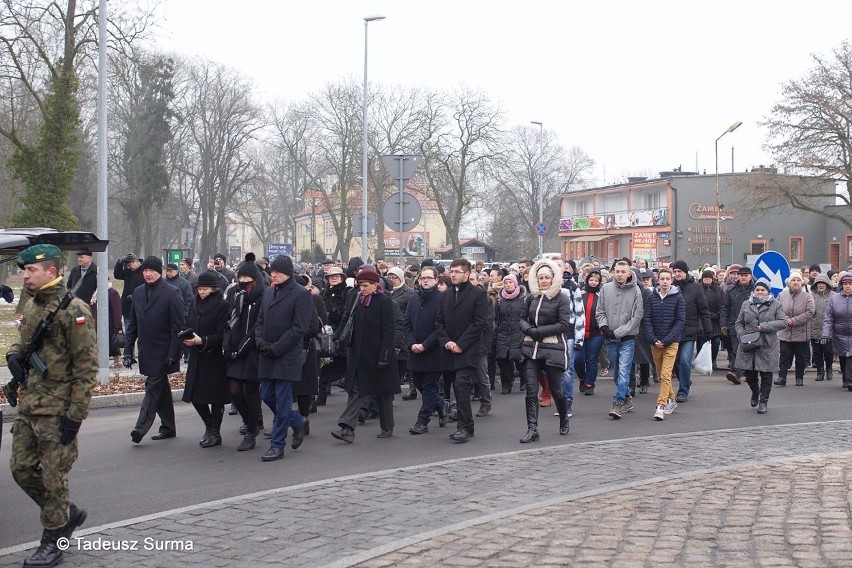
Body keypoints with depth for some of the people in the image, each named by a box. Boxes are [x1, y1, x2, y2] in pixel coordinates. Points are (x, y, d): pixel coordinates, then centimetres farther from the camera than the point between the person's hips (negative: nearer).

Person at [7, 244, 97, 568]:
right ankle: (67, 514, 31)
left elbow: (87, 367, -15)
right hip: (28, 405, 8)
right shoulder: (31, 307, 11)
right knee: (22, 470, 12)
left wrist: (76, 414, -18)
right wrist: (14, 355, 2)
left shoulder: (74, 311, -14)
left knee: (53, 477, 1)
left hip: (57, 410, -8)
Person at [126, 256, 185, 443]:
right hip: (146, 352, 6)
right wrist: (128, 351, 8)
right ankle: (168, 427, 21)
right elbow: (132, 324, 14)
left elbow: (178, 327, -11)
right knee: (161, 389, 14)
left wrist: (172, 354, -15)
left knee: (153, 387, -10)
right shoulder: (138, 293, 10)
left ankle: (141, 428, -13)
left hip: (162, 353, -6)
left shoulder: (172, 293, -8)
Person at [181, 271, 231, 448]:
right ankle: (209, 427, 26)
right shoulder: (195, 305, 11)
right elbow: (188, 326, 16)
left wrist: (202, 341, -22)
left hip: (215, 358, -6)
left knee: (215, 397, 1)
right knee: (195, 396, 6)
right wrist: (187, 338, -5)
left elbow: (223, 334, -14)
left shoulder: (222, 306, -9)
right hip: (197, 358, 6)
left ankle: (215, 433, 14)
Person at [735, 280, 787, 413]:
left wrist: (763, 327, -15)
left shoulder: (776, 305, 1)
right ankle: (755, 391, 35)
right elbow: (739, 323, 14)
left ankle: (763, 401, 11)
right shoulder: (746, 305, 10)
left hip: (768, 347, -2)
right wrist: (742, 335, -5)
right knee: (749, 373, 5)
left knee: (766, 374, 0)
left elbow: (783, 322, -7)